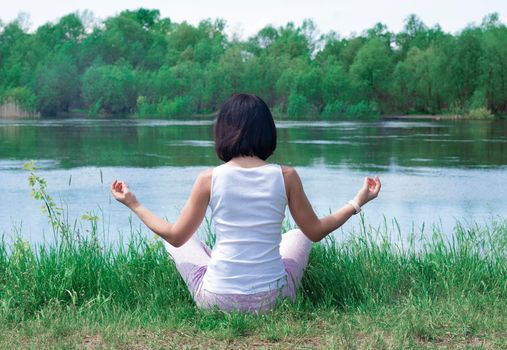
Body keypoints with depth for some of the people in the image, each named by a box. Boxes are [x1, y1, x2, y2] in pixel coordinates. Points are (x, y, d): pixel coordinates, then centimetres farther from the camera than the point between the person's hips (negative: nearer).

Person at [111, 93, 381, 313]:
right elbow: (315, 231, 3)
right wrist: (357, 202, 17)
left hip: (217, 301, -1)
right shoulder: (286, 176, -7)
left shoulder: (209, 178, -8)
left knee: (173, 240, 27)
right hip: (274, 300, 1)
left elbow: (176, 236, 1)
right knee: (298, 235, 31)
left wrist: (133, 204, 15)